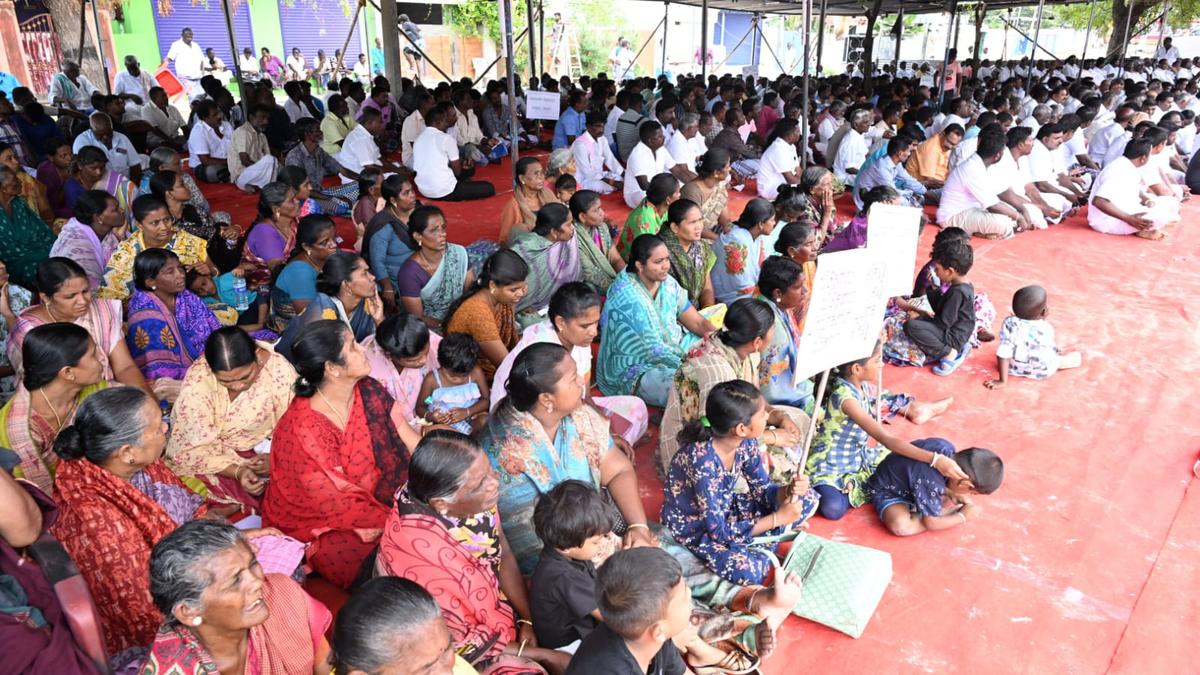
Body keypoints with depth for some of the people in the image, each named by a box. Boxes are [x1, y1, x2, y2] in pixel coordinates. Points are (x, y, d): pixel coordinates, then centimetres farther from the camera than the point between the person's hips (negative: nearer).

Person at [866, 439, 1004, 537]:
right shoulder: (932, 483, -40)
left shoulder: (945, 447, -20)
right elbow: (930, 523, -24)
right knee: (901, 526, -36)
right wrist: (963, 517, -13)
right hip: (886, 490, -8)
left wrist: (953, 494, -9)